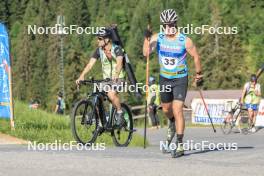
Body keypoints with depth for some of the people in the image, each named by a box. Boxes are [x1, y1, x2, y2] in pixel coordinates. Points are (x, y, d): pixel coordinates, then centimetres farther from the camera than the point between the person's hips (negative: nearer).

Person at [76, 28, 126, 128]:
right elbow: (90, 64, -9)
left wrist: (116, 76, -49)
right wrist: (81, 76, -25)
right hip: (106, 79, 5)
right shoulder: (99, 50, -1)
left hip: (118, 78, -5)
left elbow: (119, 63, -30)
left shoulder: (117, 49, -14)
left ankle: (120, 114, -12)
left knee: (111, 94, -33)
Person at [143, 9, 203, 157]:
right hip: (164, 78, 4)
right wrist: (147, 38, -33)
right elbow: (146, 53, -20)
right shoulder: (157, 38, -8)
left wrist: (199, 74, 4)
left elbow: (196, 56, -3)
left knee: (177, 110, -15)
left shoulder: (185, 41, -15)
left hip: (180, 79, -4)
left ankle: (180, 145, -14)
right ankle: (172, 125, 55)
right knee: (166, 109, 20)